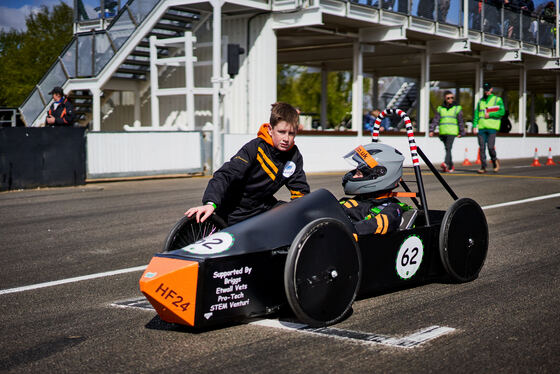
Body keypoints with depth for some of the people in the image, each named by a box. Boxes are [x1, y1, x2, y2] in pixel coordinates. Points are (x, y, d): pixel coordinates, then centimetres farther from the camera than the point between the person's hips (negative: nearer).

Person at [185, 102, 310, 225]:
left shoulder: (294, 156, -5)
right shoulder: (255, 148, -22)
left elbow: (301, 190, 4)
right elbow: (225, 175, -31)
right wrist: (211, 203, -47)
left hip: (264, 206, 5)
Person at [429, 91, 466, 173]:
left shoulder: (457, 108, 6)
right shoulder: (440, 108, 12)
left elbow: (460, 121, 8)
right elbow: (436, 120, 8)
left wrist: (461, 132, 8)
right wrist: (431, 130, 0)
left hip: (452, 132, -3)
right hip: (443, 132, 3)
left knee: (448, 147, -20)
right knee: (447, 149, 9)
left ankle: (446, 163, -34)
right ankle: (451, 166, 20)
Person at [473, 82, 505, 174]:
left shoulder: (497, 99, 7)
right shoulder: (480, 101, 19)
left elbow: (502, 112, -4)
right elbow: (476, 114, 16)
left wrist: (490, 115, -10)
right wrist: (475, 125, 4)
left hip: (492, 127, -4)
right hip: (481, 127, 4)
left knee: (490, 147, -12)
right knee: (482, 147, -2)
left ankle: (495, 161, 15)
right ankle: (483, 167, 1)